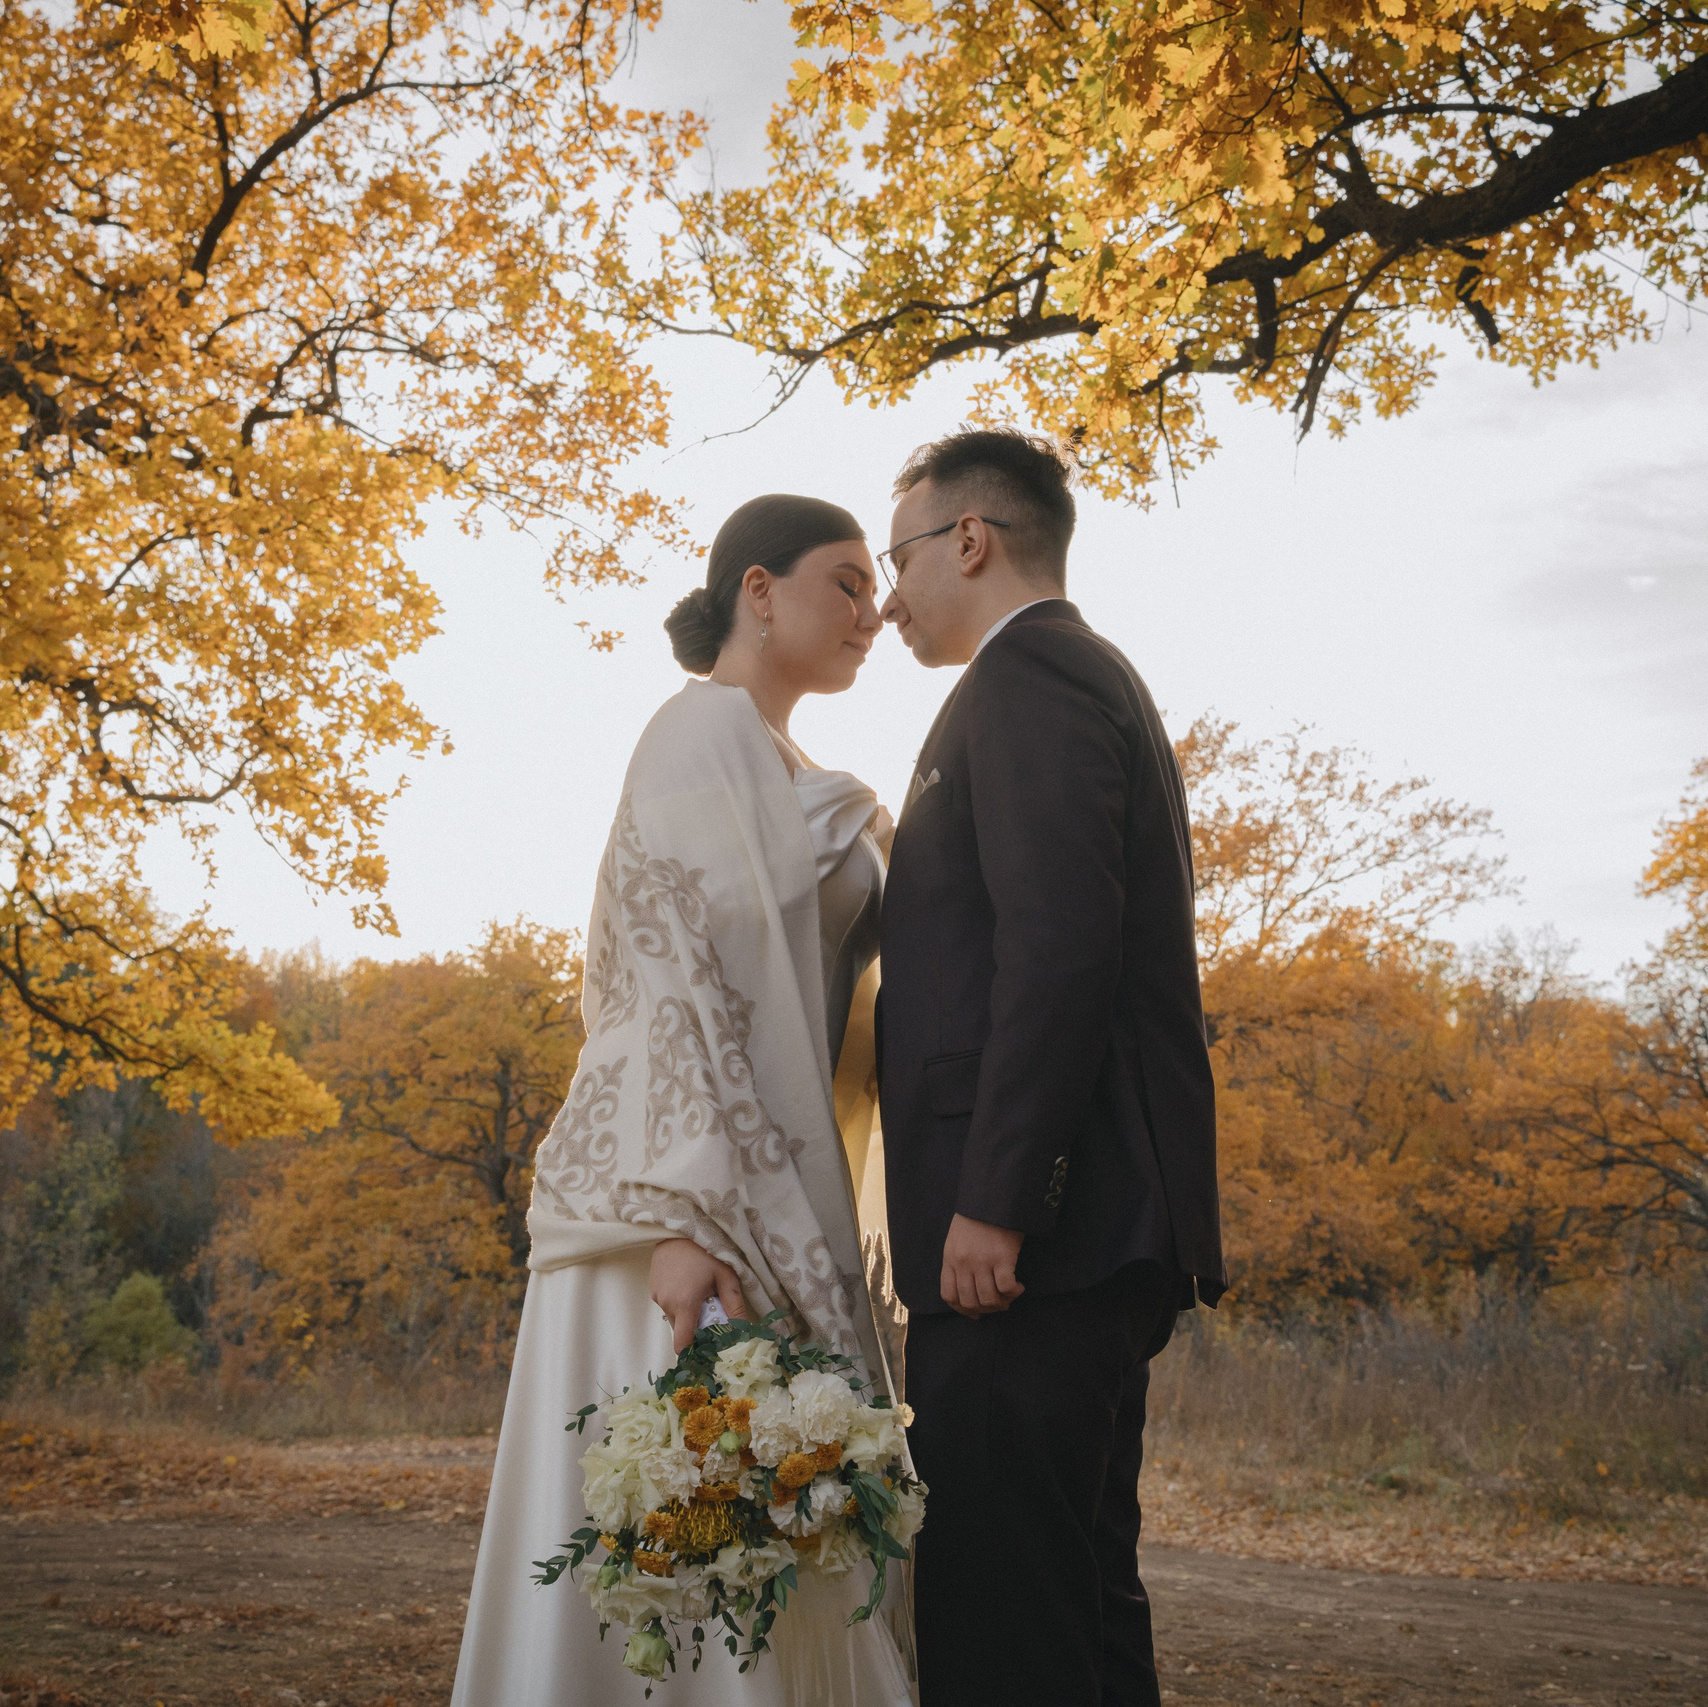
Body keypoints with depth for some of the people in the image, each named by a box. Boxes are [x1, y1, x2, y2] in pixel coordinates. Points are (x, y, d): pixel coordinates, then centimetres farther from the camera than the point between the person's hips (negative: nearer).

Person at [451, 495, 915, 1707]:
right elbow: (677, 968, -16)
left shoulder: (780, 771, 23)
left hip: (776, 1199, 9)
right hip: (708, 1202, -9)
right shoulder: (707, 729, -5)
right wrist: (691, 1215, -25)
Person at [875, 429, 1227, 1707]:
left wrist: (991, 1202, -22)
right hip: (1107, 1237, 11)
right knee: (1081, 1591, 16)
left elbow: (1057, 946, -20)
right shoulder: (1096, 681, 24)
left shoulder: (1028, 676, -7)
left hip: (1032, 1232, -11)